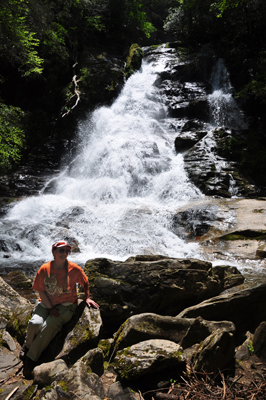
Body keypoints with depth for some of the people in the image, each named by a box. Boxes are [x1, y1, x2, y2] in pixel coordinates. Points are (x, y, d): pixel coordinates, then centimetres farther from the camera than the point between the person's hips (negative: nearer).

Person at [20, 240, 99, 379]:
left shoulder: (74, 269, -8)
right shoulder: (44, 269, -7)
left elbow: (85, 282, 9)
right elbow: (41, 290, -2)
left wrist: (87, 298, 4)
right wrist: (50, 308, -10)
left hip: (66, 305, -1)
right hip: (46, 303, 2)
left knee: (50, 325, -27)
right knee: (35, 323, -25)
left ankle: (31, 357, -10)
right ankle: (27, 346, 9)